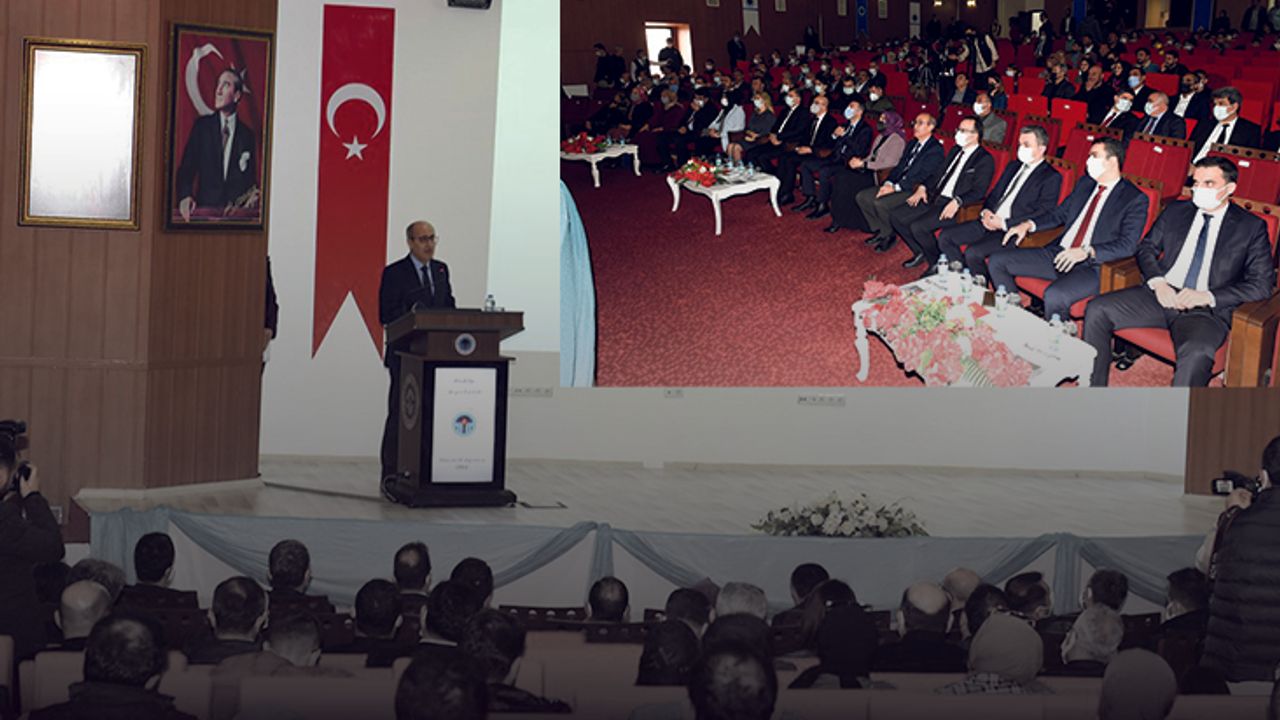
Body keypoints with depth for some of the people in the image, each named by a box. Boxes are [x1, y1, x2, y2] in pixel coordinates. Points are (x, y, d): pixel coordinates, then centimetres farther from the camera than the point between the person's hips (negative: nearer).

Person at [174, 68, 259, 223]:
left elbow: (251, 180, 14)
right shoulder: (202, 125, 10)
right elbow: (185, 169, 5)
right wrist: (185, 197, -13)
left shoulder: (248, 135, 10)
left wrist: (254, 196, -9)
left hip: (235, 211, 1)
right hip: (204, 208, -1)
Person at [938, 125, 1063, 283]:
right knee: (945, 237, -4)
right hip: (990, 222, 8)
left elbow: (1043, 213, -13)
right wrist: (986, 212, 0)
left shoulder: (1051, 177, -5)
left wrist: (1004, 223, -18)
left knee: (973, 252, -29)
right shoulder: (1013, 167, 21)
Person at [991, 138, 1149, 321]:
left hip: (1092, 266, -8)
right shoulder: (1085, 184, 17)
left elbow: (1127, 246, -15)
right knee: (997, 261, 0)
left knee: (1055, 296, -38)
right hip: (1059, 254, 8)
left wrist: (1087, 252, -27)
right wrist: (1028, 225, 8)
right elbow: (1060, 214, 27)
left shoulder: (1135, 199, -6)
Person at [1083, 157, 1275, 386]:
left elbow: (1262, 284, -2)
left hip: (1206, 309, -5)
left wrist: (1208, 296, -14)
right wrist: (1157, 282, -6)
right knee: (1097, 311, -15)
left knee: (1195, 355, -39)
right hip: (1162, 296, 5)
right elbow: (1146, 247, 17)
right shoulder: (1176, 211, 18)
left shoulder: (1251, 227, 5)